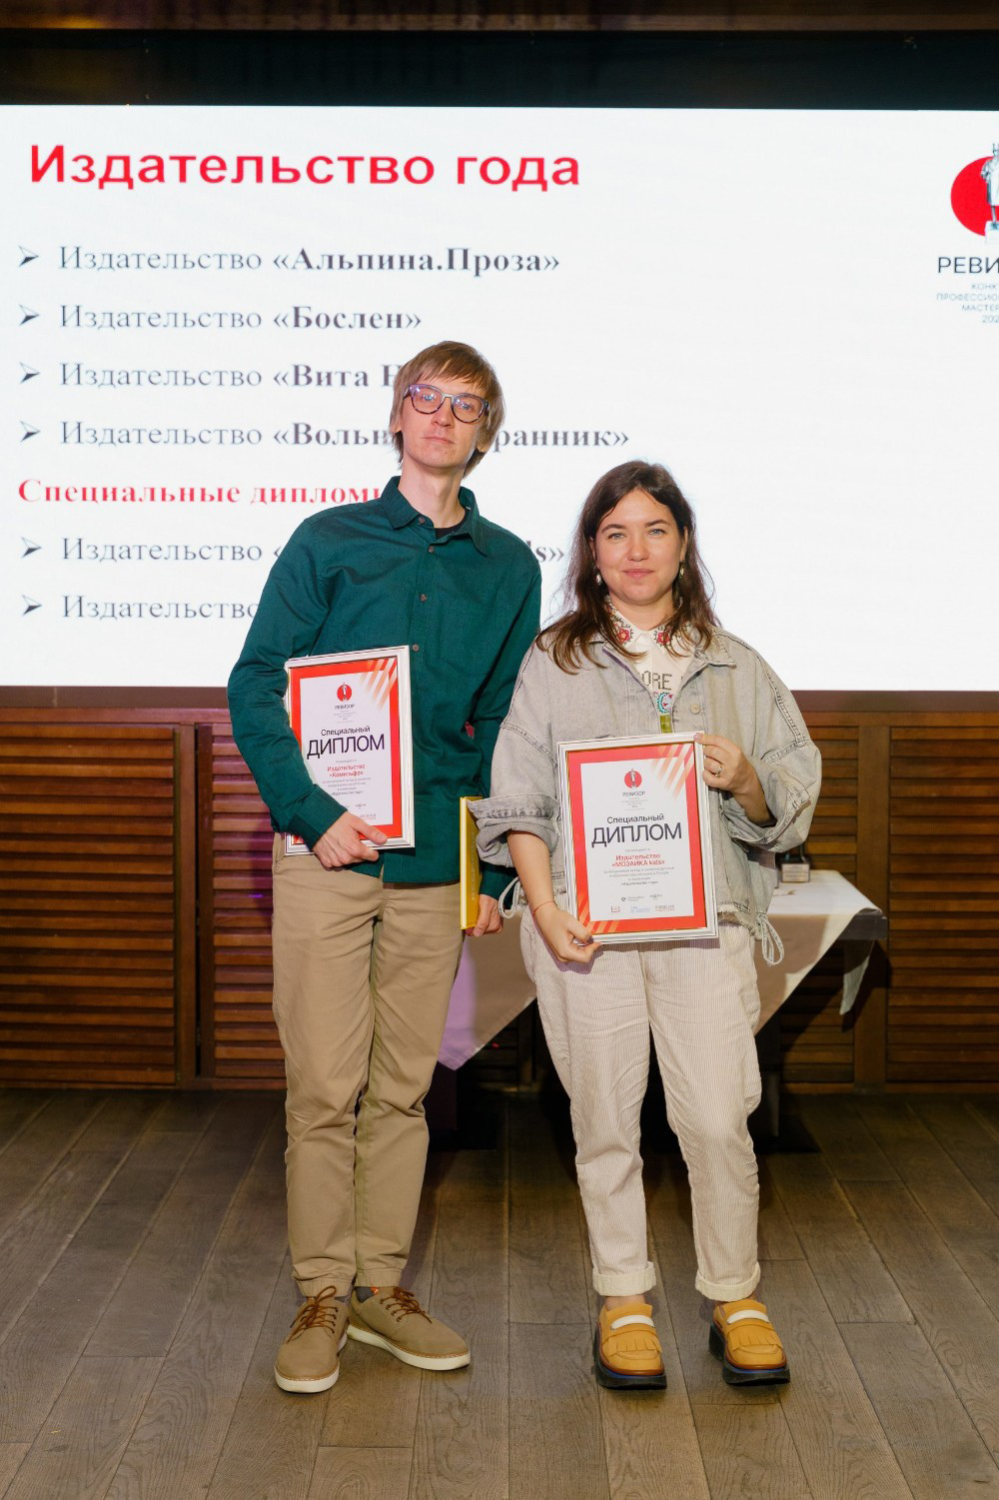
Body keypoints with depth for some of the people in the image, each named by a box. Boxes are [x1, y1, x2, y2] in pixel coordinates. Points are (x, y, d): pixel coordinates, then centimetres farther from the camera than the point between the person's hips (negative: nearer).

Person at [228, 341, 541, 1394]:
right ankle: (322, 1298, 15)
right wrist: (312, 814, -11)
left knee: (404, 1085, 10)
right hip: (327, 851, -2)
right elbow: (254, 687, 0)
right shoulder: (328, 542, 5)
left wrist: (496, 864, 5)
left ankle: (383, 1286, 23)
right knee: (324, 1085, 0)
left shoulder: (509, 567, 12)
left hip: (437, 861, 2)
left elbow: (508, 726, 13)